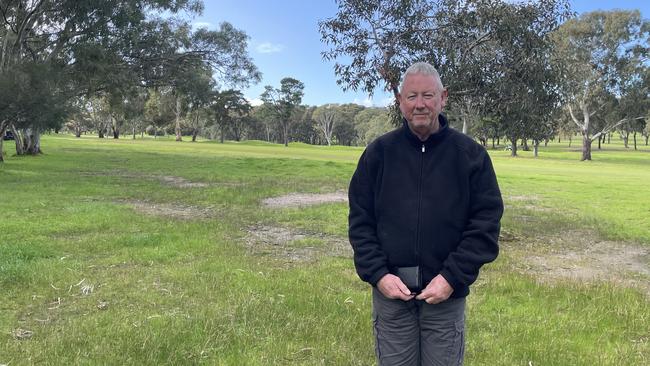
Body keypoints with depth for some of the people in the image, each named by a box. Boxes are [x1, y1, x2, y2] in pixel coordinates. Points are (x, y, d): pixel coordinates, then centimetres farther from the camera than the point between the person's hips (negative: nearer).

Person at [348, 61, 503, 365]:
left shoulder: (470, 154, -2)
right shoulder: (379, 152, 1)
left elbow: (486, 224, -4)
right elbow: (360, 220, 2)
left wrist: (452, 278, -12)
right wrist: (378, 274, -9)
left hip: (446, 294, 0)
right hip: (389, 290, 1)